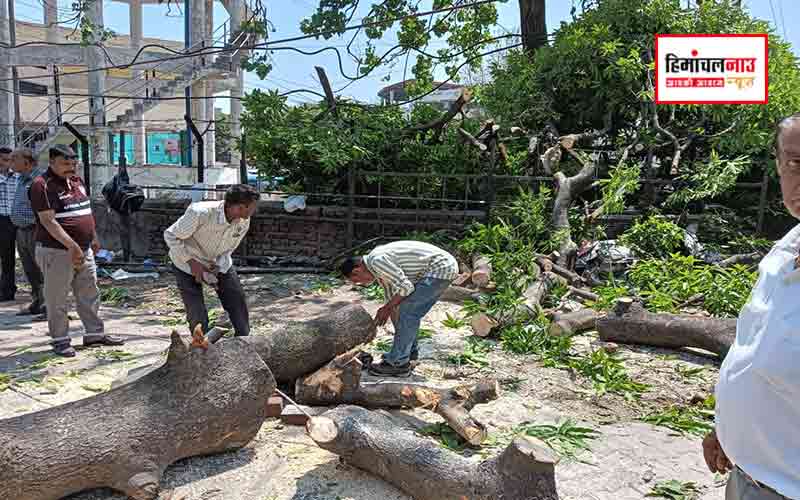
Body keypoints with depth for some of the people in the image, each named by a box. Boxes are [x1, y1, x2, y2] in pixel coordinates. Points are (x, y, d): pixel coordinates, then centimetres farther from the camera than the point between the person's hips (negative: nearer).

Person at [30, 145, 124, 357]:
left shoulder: (77, 181, 12)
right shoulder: (42, 185, -13)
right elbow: (48, 221, -20)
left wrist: (94, 238, 20)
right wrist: (72, 246, -25)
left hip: (84, 251, 8)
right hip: (56, 252, -8)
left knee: (90, 294, 12)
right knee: (57, 299, 4)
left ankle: (95, 333, 23)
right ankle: (60, 340, 14)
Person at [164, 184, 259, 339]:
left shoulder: (244, 222, -17)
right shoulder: (200, 213, -35)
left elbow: (229, 248, 1)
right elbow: (170, 236, -21)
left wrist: (217, 266, -16)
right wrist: (192, 263, -25)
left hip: (220, 264, 4)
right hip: (188, 264, -4)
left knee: (239, 306, -1)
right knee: (198, 317, -7)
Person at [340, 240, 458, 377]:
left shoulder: (377, 261, -17)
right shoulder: (379, 265, 14)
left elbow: (405, 287, -19)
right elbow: (393, 295, 23)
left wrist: (386, 308, -7)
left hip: (441, 268, -10)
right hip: (441, 267, 10)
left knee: (408, 311, -9)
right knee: (410, 309, 19)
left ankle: (398, 363, -1)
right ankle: (409, 352, 31)